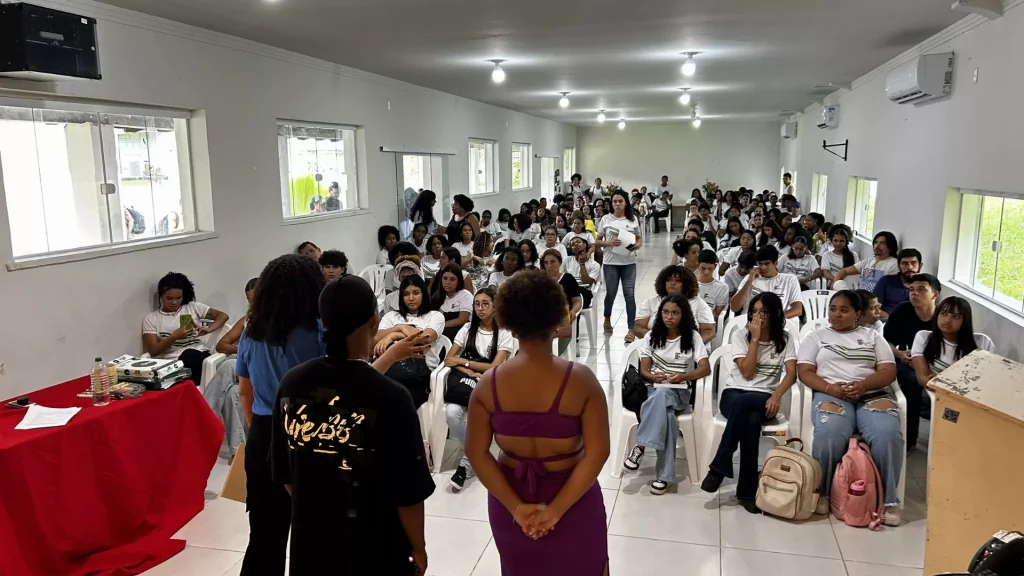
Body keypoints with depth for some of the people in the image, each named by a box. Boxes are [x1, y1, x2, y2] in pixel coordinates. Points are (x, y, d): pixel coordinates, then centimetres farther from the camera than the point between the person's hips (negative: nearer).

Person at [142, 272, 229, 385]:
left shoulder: (193, 307, 14)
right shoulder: (150, 318, 12)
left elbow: (223, 315, 13)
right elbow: (153, 351, 3)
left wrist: (208, 329, -5)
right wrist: (174, 336, -12)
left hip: (199, 357, 1)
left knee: (191, 355, -37)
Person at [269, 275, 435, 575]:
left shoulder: (292, 383, -10)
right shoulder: (390, 396, -24)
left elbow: (284, 474, 2)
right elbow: (409, 493, -17)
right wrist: (418, 548, -1)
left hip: (308, 543, 4)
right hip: (374, 551, -4)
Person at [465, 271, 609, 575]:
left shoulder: (489, 384, -13)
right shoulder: (581, 379, -18)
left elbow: (476, 452, -11)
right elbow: (597, 452, -20)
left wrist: (515, 506, -10)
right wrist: (557, 508, -17)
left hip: (510, 500, 2)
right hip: (572, 500, -2)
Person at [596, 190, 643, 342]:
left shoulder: (633, 220, 4)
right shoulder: (606, 219, 1)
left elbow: (639, 239, 12)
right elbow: (597, 241, 3)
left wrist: (638, 245, -10)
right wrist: (609, 243, -16)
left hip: (629, 263, 1)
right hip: (611, 263, 0)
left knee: (629, 294, -4)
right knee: (611, 293, 9)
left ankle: (631, 329, 1)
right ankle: (607, 319, 38)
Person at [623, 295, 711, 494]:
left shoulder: (692, 337, 3)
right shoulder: (652, 336, 8)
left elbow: (705, 368, -8)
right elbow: (644, 370, 3)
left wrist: (682, 377, -26)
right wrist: (654, 377, -22)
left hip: (679, 391, -1)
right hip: (654, 387, 1)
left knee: (662, 394, -40)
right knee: (666, 413, -36)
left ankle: (640, 445, -35)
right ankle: (664, 475, -34)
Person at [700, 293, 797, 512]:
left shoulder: (785, 339, 7)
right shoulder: (740, 335, 4)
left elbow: (791, 373, -5)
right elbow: (747, 372, -6)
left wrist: (777, 396, -23)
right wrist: (755, 339, -8)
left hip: (764, 399, 0)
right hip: (733, 394, 0)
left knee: (742, 403, -39)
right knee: (751, 421, -38)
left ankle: (719, 467, -29)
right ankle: (748, 491, -28)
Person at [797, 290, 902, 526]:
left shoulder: (873, 336, 20)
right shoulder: (817, 336, 18)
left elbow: (889, 371, 8)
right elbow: (805, 372, 6)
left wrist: (863, 384, -13)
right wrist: (830, 388, -13)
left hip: (872, 394, 2)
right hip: (831, 394, -1)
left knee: (888, 434, -31)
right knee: (829, 434, -35)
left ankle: (888, 498, -16)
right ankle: (821, 492, -17)